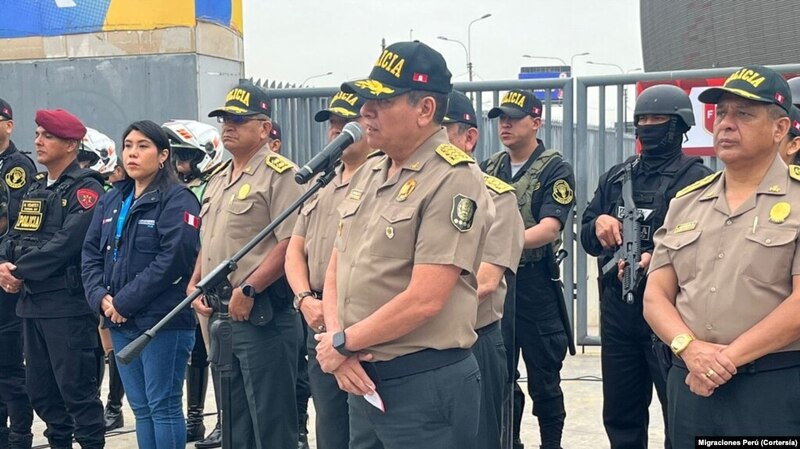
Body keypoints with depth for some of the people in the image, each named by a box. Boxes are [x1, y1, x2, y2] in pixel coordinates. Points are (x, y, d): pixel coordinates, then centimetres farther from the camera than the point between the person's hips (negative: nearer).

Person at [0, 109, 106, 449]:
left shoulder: (85, 189, -9)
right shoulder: (35, 188, 18)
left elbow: (65, 243, -20)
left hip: (68, 303, -8)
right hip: (31, 302, 9)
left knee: (76, 388, -4)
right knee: (40, 389, 14)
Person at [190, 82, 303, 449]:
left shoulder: (280, 174, -11)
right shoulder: (218, 181, 17)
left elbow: (291, 244, -20)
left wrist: (247, 290, -21)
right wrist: (194, 286, 9)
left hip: (262, 315, -9)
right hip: (220, 315, 9)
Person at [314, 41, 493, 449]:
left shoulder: (454, 180, -14)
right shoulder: (367, 174, 11)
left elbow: (424, 300, -21)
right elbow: (335, 270, 12)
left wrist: (343, 343, -10)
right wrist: (338, 344, -4)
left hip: (427, 385, -7)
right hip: (364, 381, 7)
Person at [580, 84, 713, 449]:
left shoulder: (696, 178, -5)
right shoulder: (616, 177, 14)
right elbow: (586, 237, 15)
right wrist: (598, 224, -6)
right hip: (617, 307, 6)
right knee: (620, 415, 16)